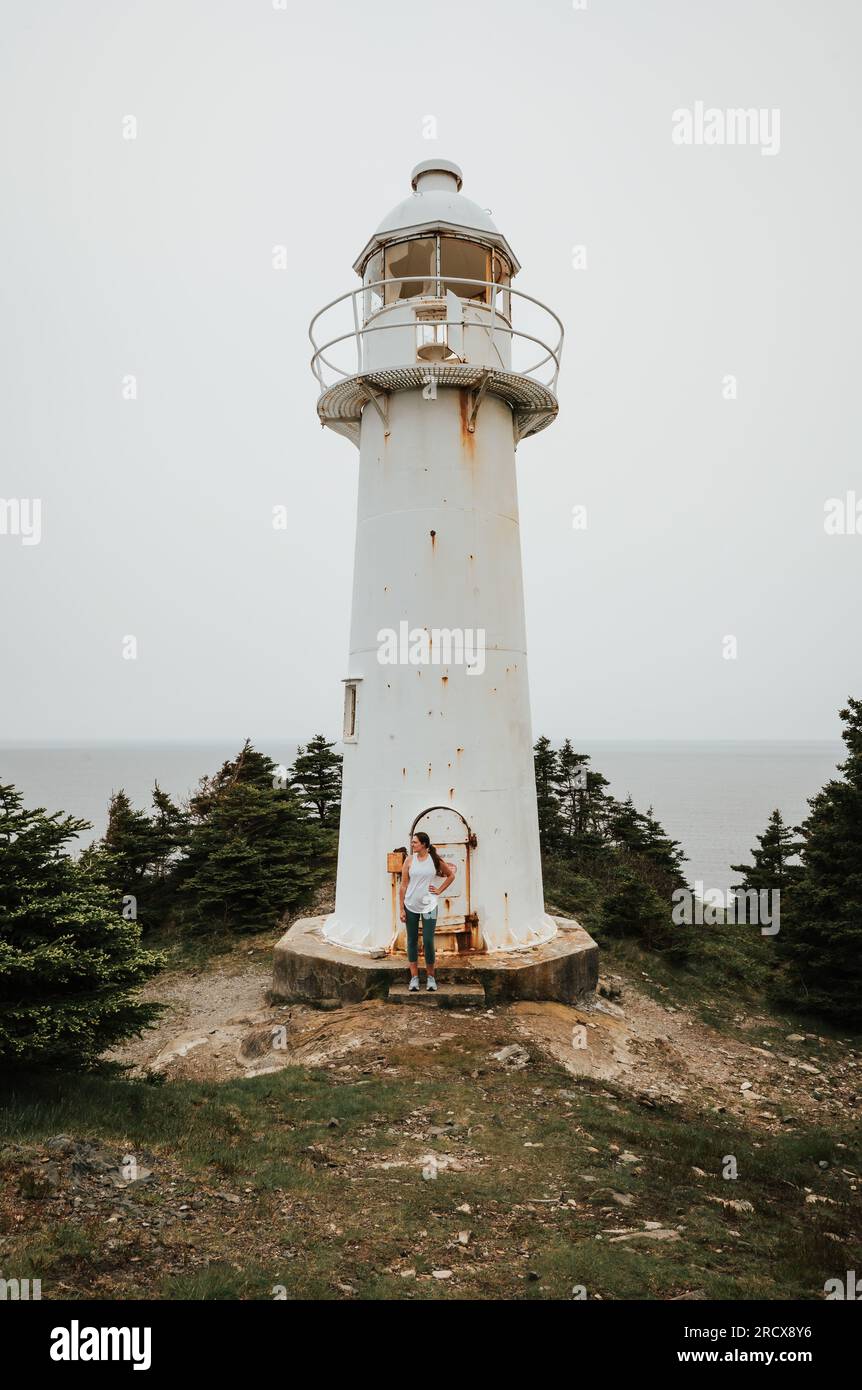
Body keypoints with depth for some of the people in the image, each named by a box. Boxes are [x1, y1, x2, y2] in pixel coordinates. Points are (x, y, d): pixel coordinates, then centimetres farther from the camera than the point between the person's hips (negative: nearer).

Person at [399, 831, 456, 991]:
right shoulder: (409, 860, -1)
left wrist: (440, 890, 5)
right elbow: (404, 885, 0)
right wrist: (401, 909, -2)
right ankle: (414, 978, 16)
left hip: (429, 906, -1)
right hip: (411, 906, 1)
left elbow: (451, 875, 14)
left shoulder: (435, 860, -2)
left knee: (428, 942, -3)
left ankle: (431, 978, 12)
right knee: (412, 941, 7)